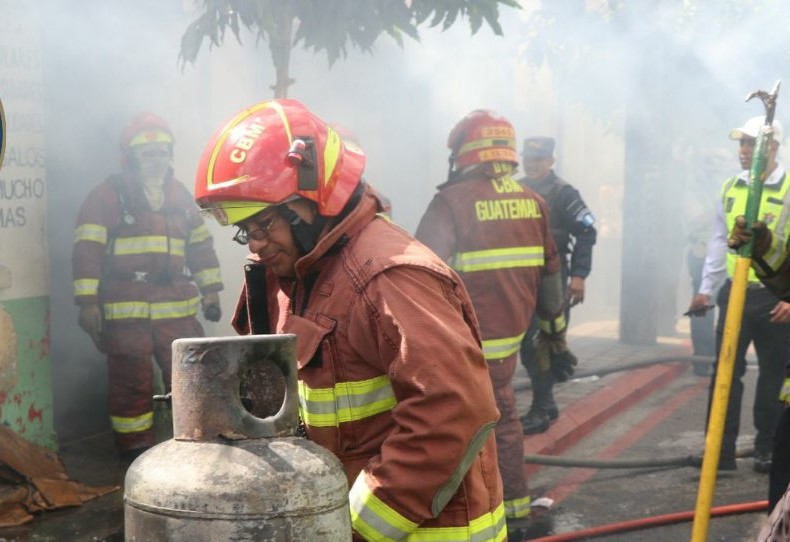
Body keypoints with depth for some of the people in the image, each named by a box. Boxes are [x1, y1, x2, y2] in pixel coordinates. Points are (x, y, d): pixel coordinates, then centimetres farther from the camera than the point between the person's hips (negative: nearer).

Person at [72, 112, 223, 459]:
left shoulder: (180, 195, 15)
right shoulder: (107, 195, -3)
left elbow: (201, 245, 22)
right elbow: (87, 250, -7)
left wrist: (210, 290, 18)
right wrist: (88, 301, -13)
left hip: (177, 307, 5)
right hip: (125, 310, -5)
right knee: (132, 383, 0)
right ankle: (136, 450, 12)